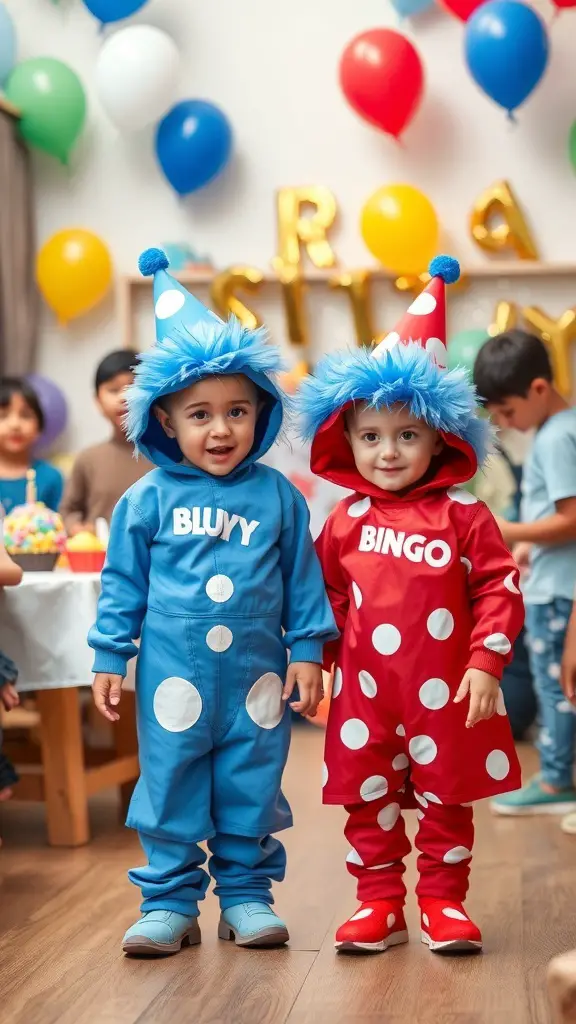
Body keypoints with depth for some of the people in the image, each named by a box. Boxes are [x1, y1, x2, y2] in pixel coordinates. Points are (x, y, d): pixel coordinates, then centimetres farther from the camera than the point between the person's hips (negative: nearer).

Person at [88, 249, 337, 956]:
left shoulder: (277, 495, 0)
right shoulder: (148, 499, -2)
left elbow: (302, 579, 7)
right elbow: (123, 584, 3)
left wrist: (307, 651, 4)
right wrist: (109, 658, 2)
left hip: (256, 672, 1)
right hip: (173, 673, -1)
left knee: (251, 790, 9)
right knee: (170, 789, 5)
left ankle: (247, 893, 23)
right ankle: (170, 902, 16)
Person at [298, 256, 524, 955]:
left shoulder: (462, 515, -6)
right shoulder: (347, 521, 3)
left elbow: (499, 588, -6)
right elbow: (325, 595, 11)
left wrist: (484, 664, -11)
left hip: (444, 690, -2)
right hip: (365, 690, 2)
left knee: (445, 799, 9)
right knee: (369, 800, 10)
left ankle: (442, 902, 23)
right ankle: (379, 904, 23)